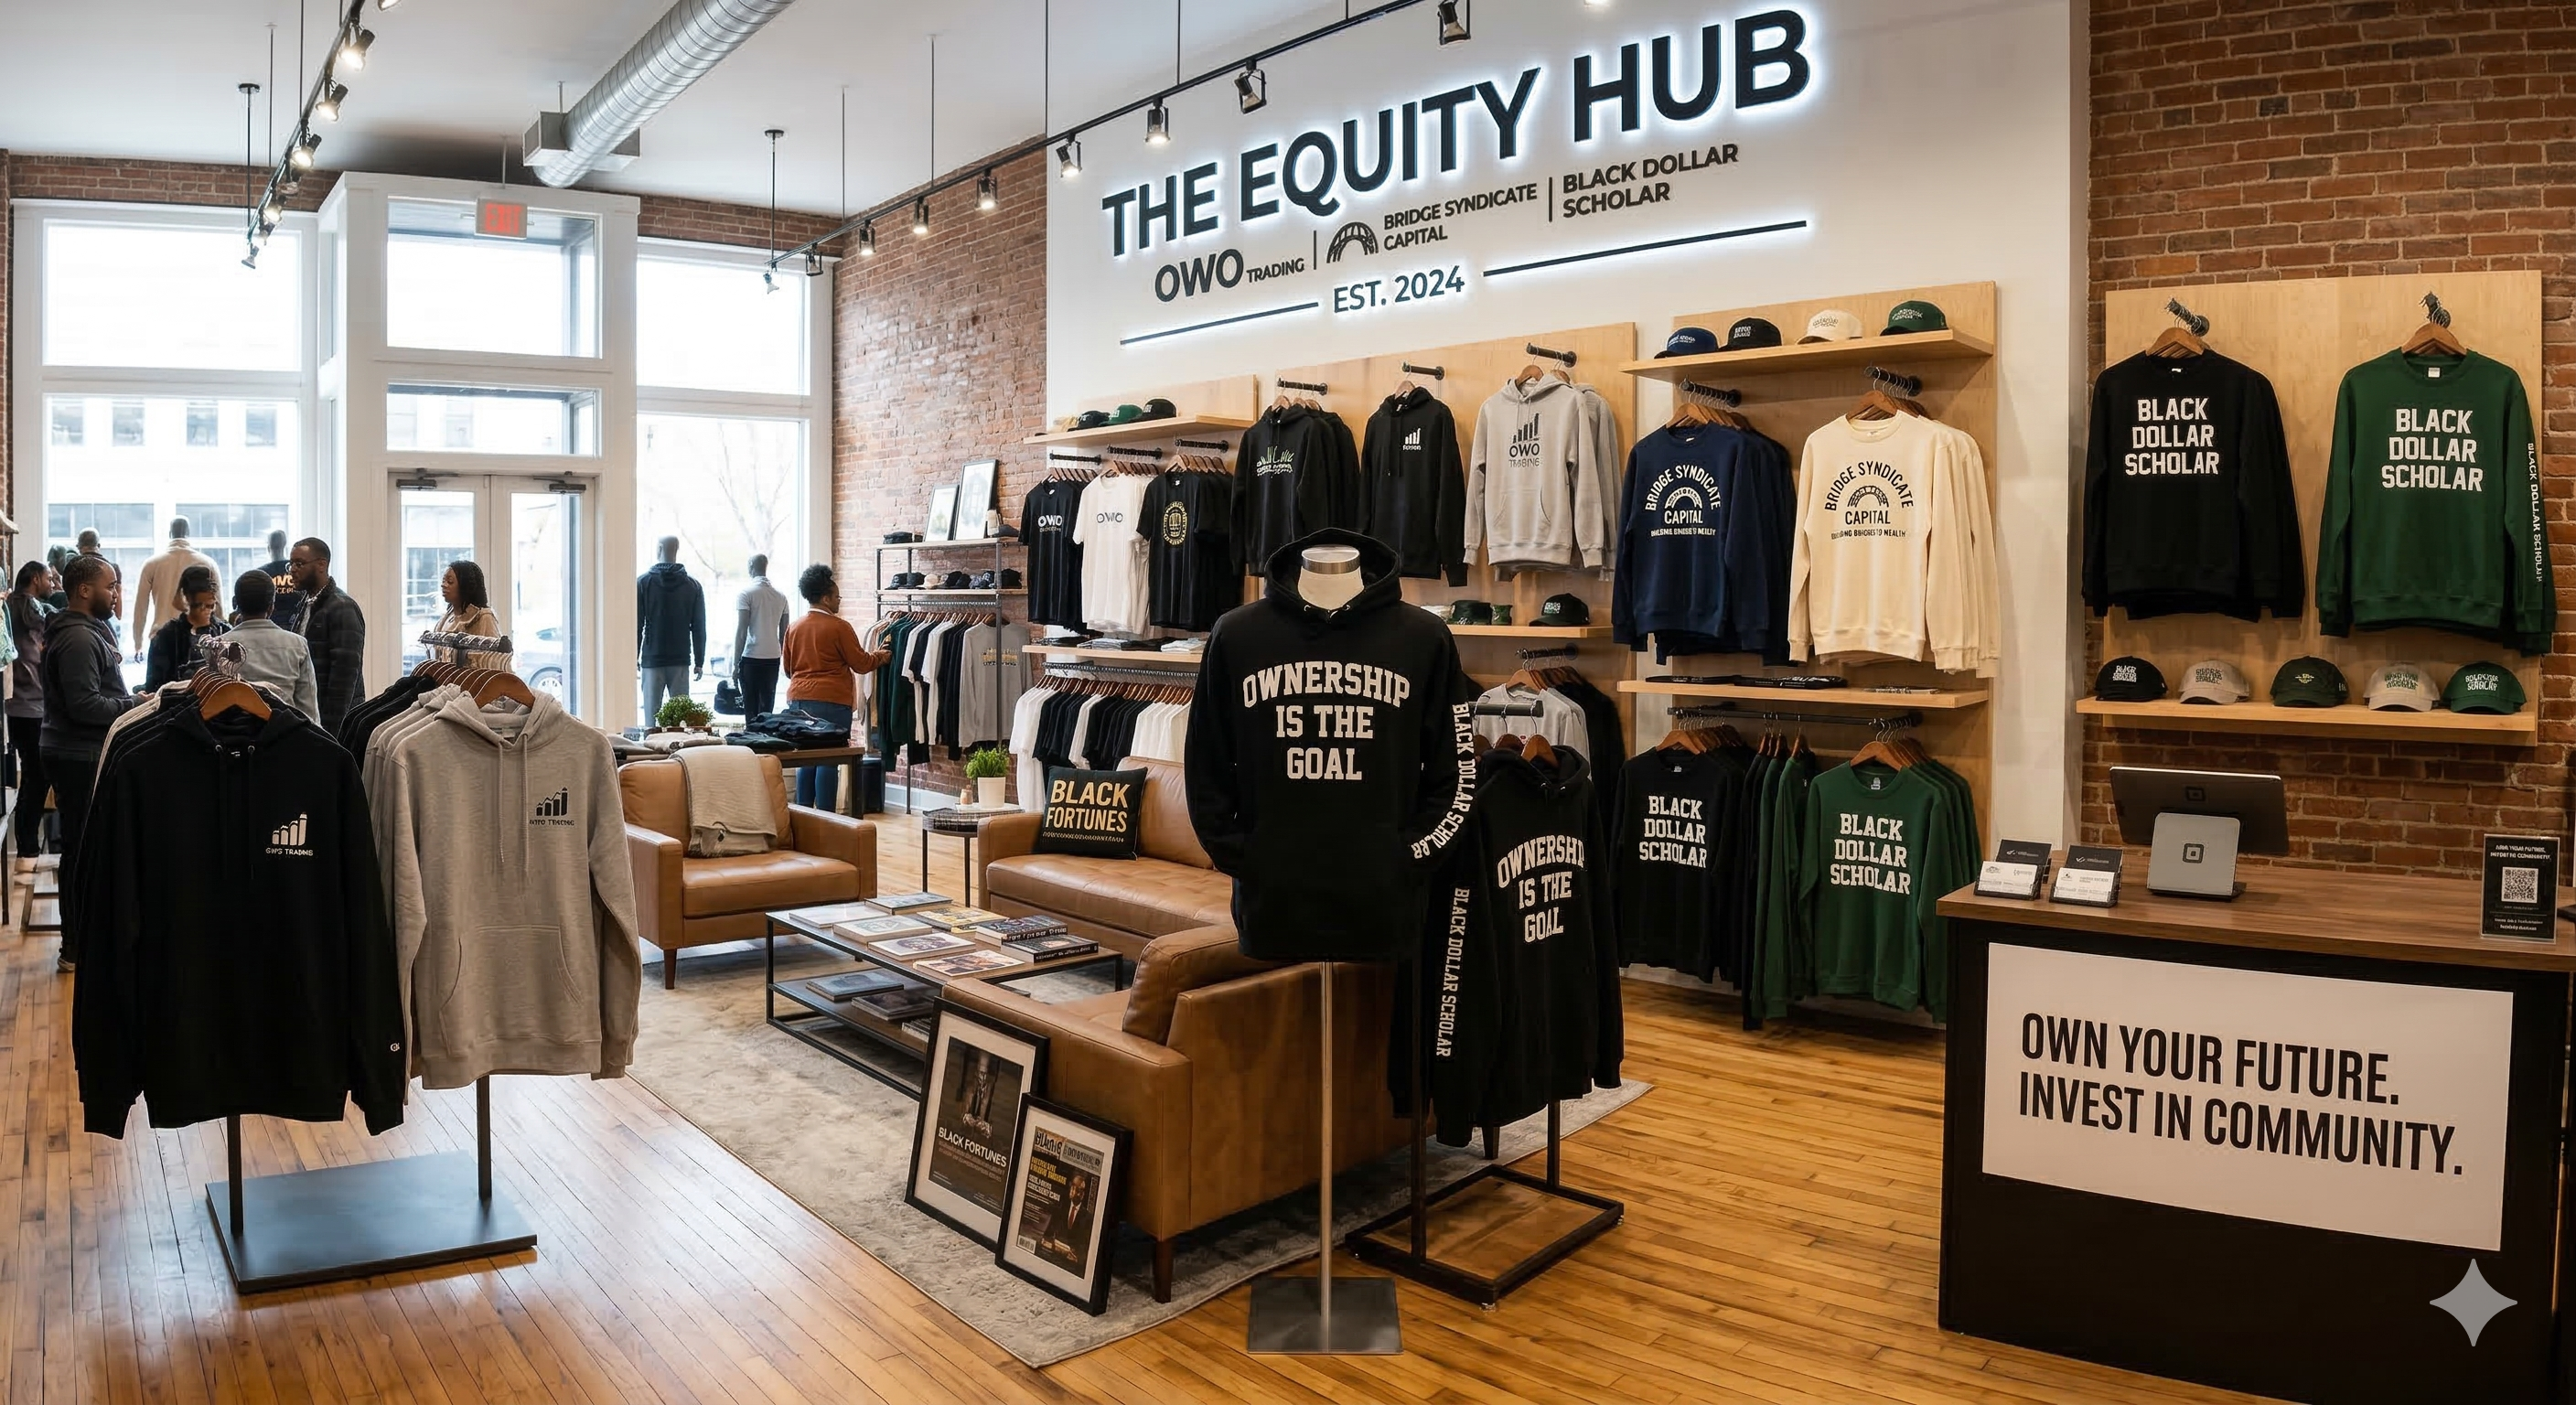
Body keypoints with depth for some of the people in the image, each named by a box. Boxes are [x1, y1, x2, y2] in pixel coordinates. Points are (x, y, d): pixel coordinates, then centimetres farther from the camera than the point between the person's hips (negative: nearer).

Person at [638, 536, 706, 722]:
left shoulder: (643, 582, -2)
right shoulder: (692, 585, 2)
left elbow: (636, 624, -2)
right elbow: (699, 627, 3)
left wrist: (634, 657, 5)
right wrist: (699, 661, 8)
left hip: (652, 659, -1)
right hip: (681, 660, 1)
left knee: (652, 712, 1)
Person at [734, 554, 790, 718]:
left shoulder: (746, 593, -4)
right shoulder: (781, 596, 10)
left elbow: (741, 632, -9)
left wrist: (736, 664, -6)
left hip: (751, 658, -4)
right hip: (773, 658, 4)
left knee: (751, 710, -2)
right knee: (767, 708, 7)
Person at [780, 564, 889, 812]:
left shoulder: (794, 627, 10)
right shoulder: (839, 626, -9)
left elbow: (788, 668, 18)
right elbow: (861, 663, -4)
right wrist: (880, 657, 15)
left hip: (799, 699, 6)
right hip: (831, 701, -6)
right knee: (828, 761, -3)